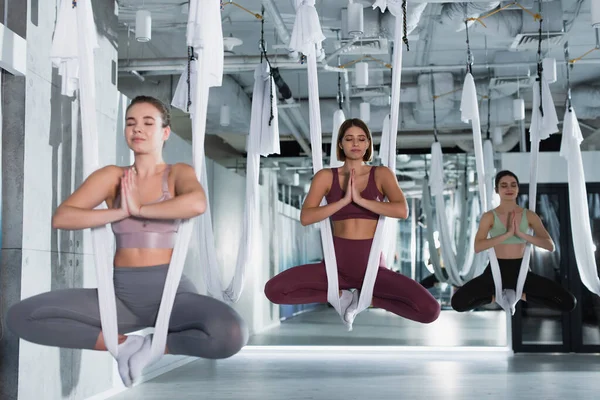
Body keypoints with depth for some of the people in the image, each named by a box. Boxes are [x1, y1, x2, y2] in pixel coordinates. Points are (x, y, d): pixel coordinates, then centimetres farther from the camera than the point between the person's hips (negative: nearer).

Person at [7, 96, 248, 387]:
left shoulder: (178, 173, 4)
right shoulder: (112, 176, 11)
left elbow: (197, 204, -22)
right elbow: (60, 218, -2)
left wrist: (139, 208, -12)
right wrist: (121, 212, -8)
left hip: (170, 290, -2)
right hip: (121, 293, 3)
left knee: (232, 334, -35)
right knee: (20, 316, -16)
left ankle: (152, 346, -6)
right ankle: (124, 343, -6)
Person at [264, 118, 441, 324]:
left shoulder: (381, 174, 1)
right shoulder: (326, 176, 2)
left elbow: (402, 211, -16)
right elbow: (305, 217, -10)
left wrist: (360, 199, -18)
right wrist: (344, 200, -17)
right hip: (337, 264, 1)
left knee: (430, 310, -22)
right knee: (273, 289, -21)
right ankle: (341, 295, -1)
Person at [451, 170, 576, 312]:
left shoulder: (529, 215, 0)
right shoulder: (489, 216, -5)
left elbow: (550, 246, -9)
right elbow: (477, 247, -19)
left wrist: (520, 233, -21)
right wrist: (508, 233, -26)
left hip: (521, 271, 2)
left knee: (568, 302, -15)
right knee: (458, 302, -26)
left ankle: (522, 295, 5)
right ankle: (496, 296, 1)